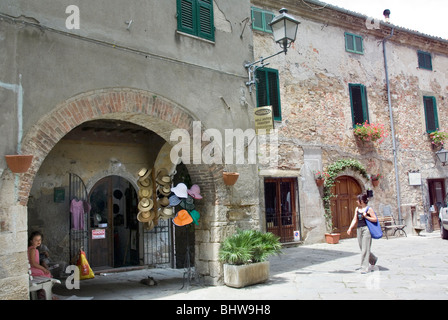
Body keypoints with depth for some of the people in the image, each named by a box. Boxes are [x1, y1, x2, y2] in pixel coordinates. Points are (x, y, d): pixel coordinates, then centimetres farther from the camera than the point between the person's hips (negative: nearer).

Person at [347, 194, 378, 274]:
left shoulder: (369, 209, -5)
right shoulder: (357, 209, 12)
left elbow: (375, 219, -5)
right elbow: (355, 220, 11)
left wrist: (366, 216, -15)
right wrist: (350, 228, 1)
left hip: (366, 229, -6)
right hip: (359, 229, 6)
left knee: (365, 249, -6)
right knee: (362, 248, 12)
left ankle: (364, 268, -1)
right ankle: (373, 259, 37)